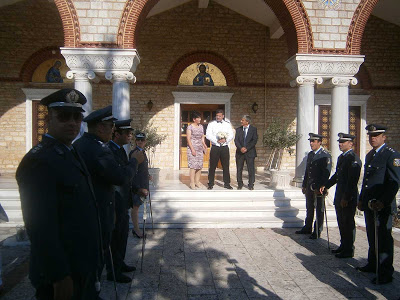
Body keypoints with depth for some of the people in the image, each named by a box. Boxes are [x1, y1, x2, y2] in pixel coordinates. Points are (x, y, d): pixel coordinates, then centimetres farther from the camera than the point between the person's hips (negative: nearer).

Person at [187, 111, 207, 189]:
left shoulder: (201, 126, 12)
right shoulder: (190, 127, -6)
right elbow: (188, 139, -9)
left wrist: (204, 145, 2)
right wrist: (192, 149, -16)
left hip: (200, 148, 6)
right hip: (192, 148, -6)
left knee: (200, 166, 5)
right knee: (193, 166, -8)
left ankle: (197, 182, 15)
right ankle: (192, 183, -1)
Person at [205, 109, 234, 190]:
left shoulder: (227, 124, 10)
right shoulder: (211, 124, 4)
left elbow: (231, 135, 5)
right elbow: (208, 135, -6)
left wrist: (225, 140, -15)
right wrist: (217, 141, -15)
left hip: (225, 147, 2)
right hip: (215, 147, -1)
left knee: (226, 166, 4)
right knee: (212, 166, 0)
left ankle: (227, 183, 14)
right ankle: (211, 183, 10)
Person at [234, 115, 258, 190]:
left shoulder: (253, 129, 2)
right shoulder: (238, 129, 9)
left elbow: (255, 140, -5)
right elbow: (236, 140, 2)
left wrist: (247, 148, -15)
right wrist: (240, 148, -15)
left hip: (250, 152, -2)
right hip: (240, 152, 2)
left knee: (251, 169, -1)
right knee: (239, 169, 4)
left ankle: (251, 185, 9)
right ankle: (240, 184, 16)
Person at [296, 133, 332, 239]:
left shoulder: (325, 156, -12)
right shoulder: (310, 154, 12)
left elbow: (326, 174, -17)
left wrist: (319, 188, -20)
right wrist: (304, 185, 16)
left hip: (319, 188, -7)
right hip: (309, 187, 7)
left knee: (319, 210, 5)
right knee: (309, 209, 17)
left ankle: (317, 232, 15)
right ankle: (307, 228, 30)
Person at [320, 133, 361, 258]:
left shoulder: (354, 159, -17)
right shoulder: (341, 157, 13)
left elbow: (352, 181, -21)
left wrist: (346, 198, -22)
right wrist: (326, 185, 15)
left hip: (349, 197, -9)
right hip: (340, 196, 9)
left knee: (348, 224, 3)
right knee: (341, 223, 18)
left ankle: (349, 250, 15)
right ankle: (343, 246, 31)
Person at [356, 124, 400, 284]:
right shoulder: (369, 155, 16)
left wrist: (382, 202, -22)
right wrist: (361, 199, 17)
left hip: (383, 206, -8)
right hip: (369, 205, 8)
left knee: (384, 239, -1)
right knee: (372, 237, 17)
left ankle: (385, 274, 9)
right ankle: (372, 264, 31)